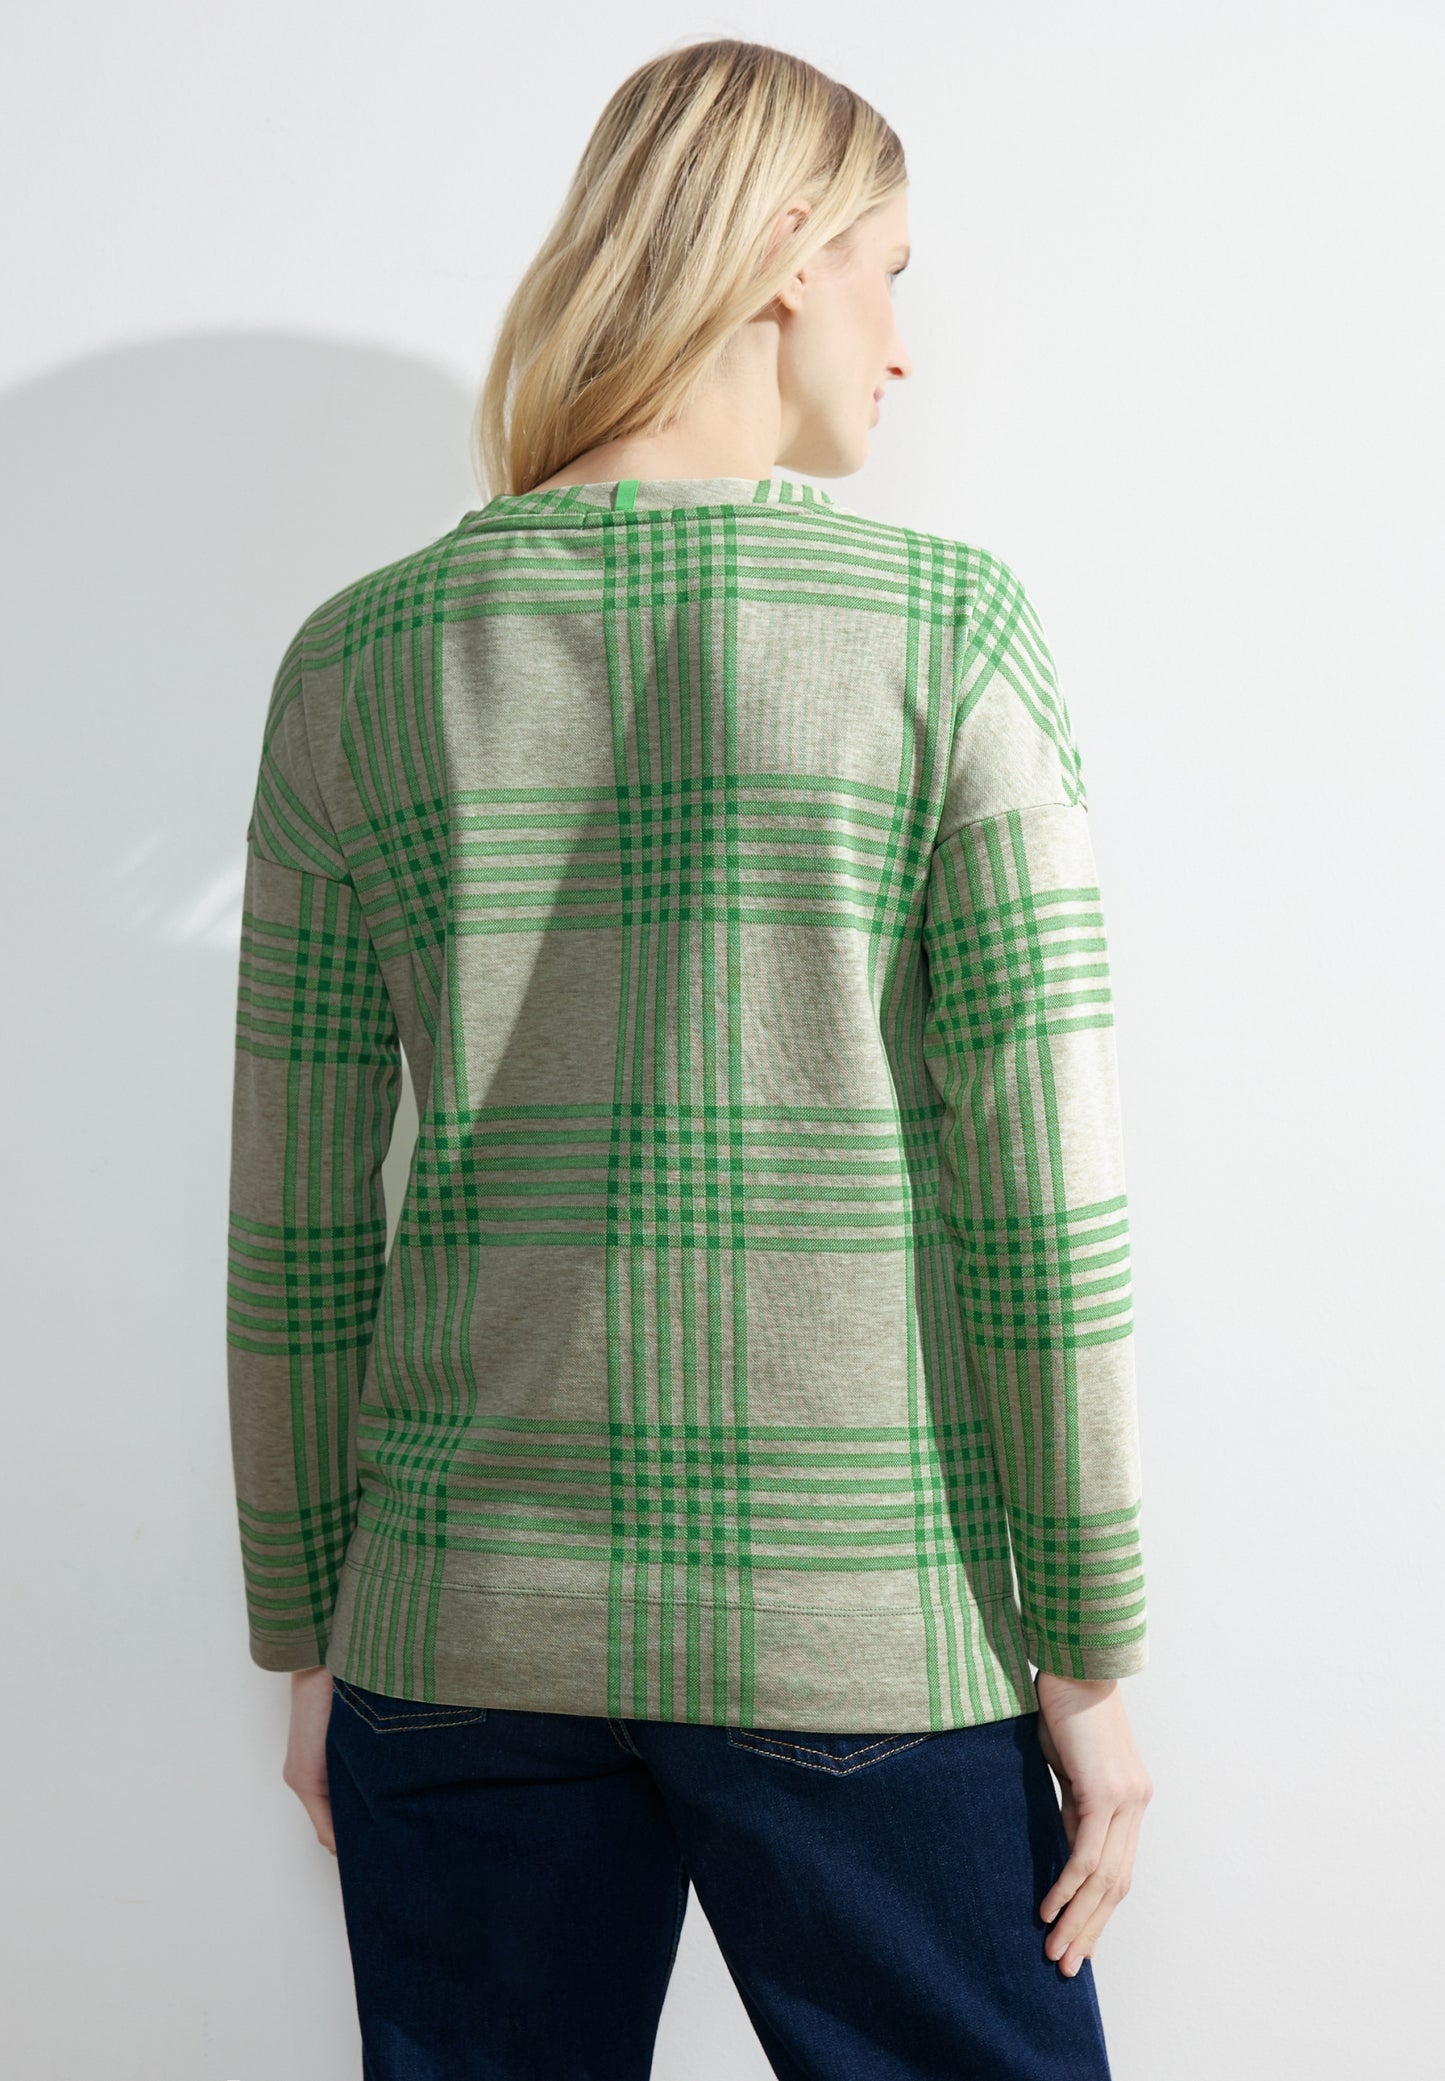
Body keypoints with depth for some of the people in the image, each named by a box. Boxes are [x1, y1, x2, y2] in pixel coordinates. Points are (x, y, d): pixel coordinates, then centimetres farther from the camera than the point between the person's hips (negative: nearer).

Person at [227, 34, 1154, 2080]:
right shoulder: (949, 623, -7)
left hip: (472, 1626, 3)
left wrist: (308, 1629, 12)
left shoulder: (360, 660, 1)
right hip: (867, 1635, -2)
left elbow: (295, 1227, 2)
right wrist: (1091, 1655, 0)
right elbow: (1044, 1190, -10)